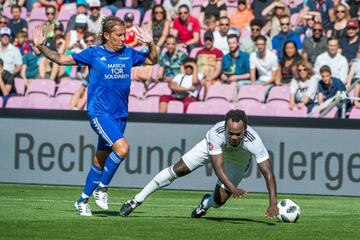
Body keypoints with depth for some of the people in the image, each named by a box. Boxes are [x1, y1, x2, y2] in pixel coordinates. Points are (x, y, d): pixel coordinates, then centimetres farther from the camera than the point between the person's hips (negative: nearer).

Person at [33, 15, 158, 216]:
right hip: (100, 113, -5)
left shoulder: (128, 54, 8)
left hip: (120, 115, 5)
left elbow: (152, 60, 21)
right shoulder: (94, 54, -3)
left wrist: (151, 44, 2)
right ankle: (102, 188, -7)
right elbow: (62, 59, 2)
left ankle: (83, 200, 24)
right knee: (122, 147, -24)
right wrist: (41, 47, -9)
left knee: (100, 160, 10)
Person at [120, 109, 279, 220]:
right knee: (178, 170, -5)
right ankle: (137, 200, 10)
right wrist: (233, 188, -59)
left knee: (219, 201, -10)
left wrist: (272, 204, -54)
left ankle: (206, 204, 31)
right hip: (214, 148, 0)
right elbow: (218, 167, -43)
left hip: (238, 160, 0)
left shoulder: (253, 141, -43)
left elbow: (268, 173, -43)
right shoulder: (216, 133, -43)